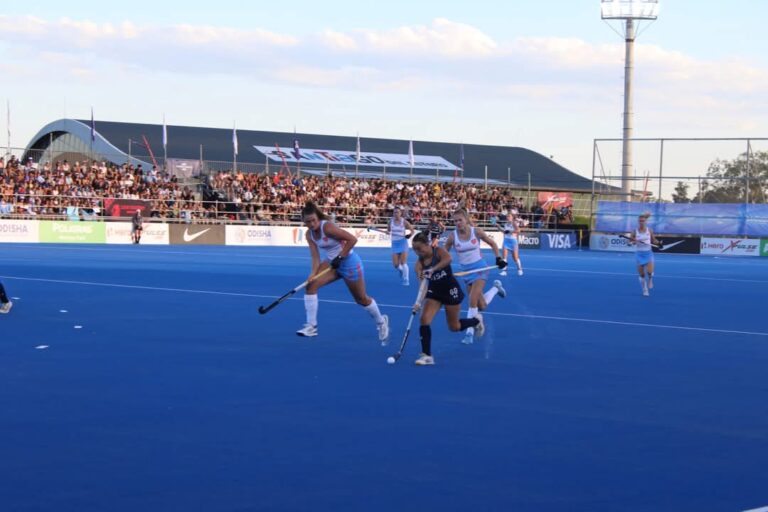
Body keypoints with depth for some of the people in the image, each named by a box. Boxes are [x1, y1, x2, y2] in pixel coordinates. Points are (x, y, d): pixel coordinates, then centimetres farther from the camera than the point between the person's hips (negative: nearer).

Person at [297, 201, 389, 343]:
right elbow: (315, 257, -6)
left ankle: (381, 322, 35)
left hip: (348, 262, -6)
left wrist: (340, 257, -24)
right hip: (331, 263, 7)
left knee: (361, 299, 8)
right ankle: (311, 326, -10)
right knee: (311, 284, -15)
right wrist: (313, 273, -23)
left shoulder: (327, 227, -26)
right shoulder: (309, 235, -5)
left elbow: (352, 239, -26)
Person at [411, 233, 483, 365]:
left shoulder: (439, 251, -19)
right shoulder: (419, 263, -10)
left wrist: (433, 269, -56)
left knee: (454, 327, 8)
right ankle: (427, 355, -11)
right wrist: (419, 301, -35)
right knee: (425, 319, -18)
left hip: (450, 290, -4)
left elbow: (448, 259, -43)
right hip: (434, 291, 4)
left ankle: (476, 320, 41)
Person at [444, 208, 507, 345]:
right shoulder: (452, 236, -10)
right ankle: (496, 288, 38)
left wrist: (498, 258, -4)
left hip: (479, 268, -3)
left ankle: (470, 332, -7)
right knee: (481, 306, 5)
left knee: (473, 300, -19)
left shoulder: (476, 232, -12)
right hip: (466, 270, 3)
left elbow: (492, 243, 3)